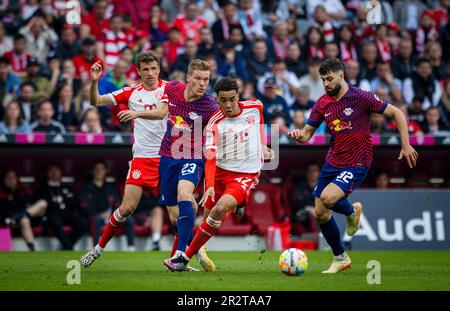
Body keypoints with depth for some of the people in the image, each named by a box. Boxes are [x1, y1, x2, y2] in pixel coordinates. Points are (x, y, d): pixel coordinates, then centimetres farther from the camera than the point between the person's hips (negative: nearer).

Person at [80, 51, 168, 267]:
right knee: (127, 207, -6)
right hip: (142, 157, 0)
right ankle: (99, 248, 11)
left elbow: (160, 112, -19)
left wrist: (137, 113, -36)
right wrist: (94, 81, -15)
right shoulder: (132, 92, 6)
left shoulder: (168, 89, 0)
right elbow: (96, 101, 2)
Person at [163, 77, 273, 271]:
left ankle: (185, 257, -21)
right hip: (220, 172, 1)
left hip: (246, 174, -1)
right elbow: (210, 158, -21)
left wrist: (263, 147, 23)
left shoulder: (255, 107, -3)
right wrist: (210, 186, -34)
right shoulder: (214, 123, -12)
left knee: (220, 209, -23)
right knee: (207, 216, 1)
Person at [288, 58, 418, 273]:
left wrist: (406, 145, -10)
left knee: (327, 198, -28)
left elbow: (396, 113, -6)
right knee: (320, 214, 3)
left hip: (356, 164, -6)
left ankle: (352, 211, 7)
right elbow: (307, 134, 8)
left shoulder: (361, 97, -12)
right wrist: (297, 135, -17)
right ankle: (340, 258, 23)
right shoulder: (322, 103, 3)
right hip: (332, 162, 6)